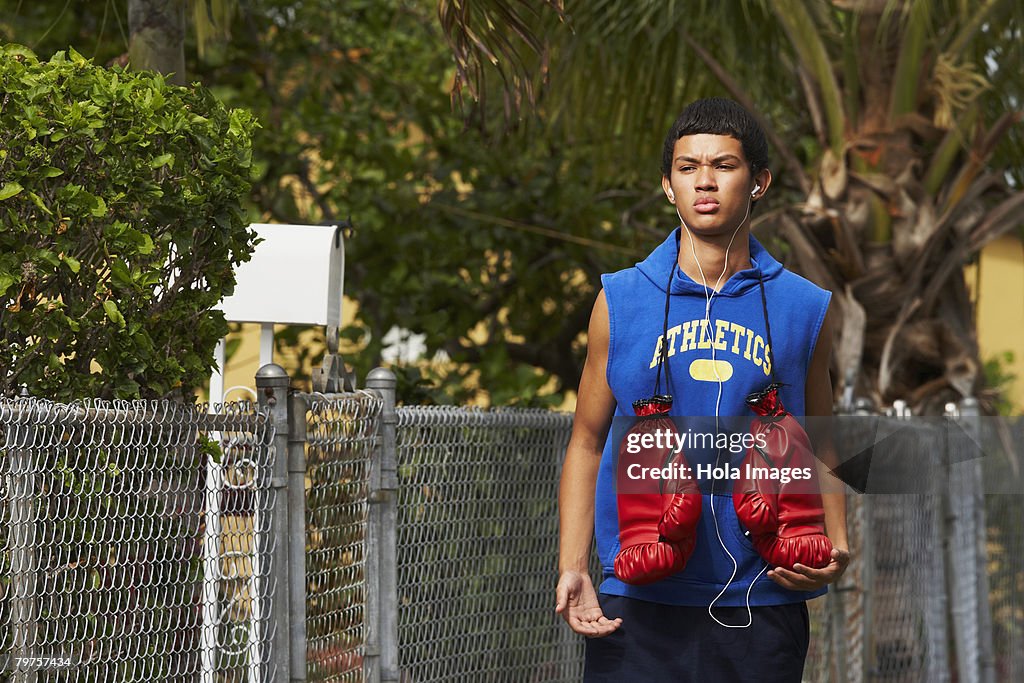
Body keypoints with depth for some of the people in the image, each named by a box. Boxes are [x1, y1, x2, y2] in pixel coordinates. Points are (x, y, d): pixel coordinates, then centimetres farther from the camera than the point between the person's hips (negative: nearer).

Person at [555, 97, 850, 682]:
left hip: (764, 605, 1)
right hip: (638, 605, -1)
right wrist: (572, 568, -1)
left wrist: (836, 547, -3)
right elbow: (587, 442, 10)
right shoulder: (620, 299, 6)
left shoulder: (805, 309, 7)